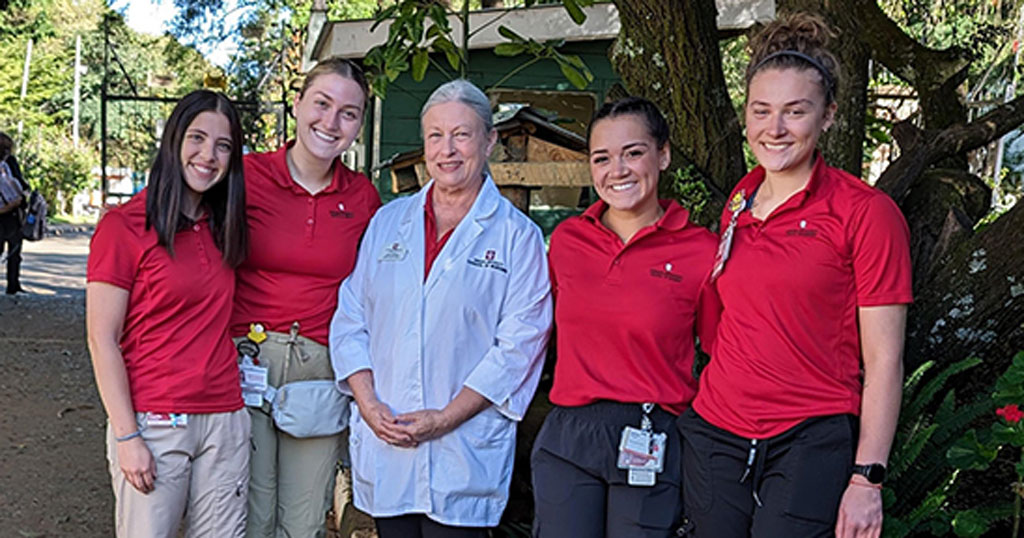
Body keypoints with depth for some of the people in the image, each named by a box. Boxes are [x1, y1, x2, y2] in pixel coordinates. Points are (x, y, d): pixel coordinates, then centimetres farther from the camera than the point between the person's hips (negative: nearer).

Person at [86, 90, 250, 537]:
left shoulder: (221, 227, 12)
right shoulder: (123, 226, -6)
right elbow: (101, 339, -8)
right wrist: (126, 437, -12)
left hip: (225, 421, 5)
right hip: (153, 425, -5)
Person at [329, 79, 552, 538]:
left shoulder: (518, 236, -1)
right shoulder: (388, 221, 11)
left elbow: (519, 344, -7)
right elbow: (350, 319, 9)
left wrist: (446, 418, -13)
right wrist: (368, 403, -4)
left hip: (465, 453, -3)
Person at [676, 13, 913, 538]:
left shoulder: (866, 212, -9)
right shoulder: (737, 204, 7)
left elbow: (883, 361, -9)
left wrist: (867, 478, -12)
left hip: (810, 445, -5)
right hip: (714, 436, 5)